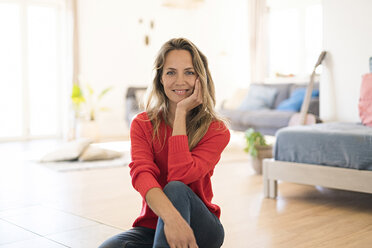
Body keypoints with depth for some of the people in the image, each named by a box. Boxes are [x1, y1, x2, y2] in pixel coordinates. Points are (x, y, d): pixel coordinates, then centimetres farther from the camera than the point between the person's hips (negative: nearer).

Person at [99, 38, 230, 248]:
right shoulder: (142, 124, -2)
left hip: (202, 229, -2)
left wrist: (181, 113, -20)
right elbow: (141, 174, -22)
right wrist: (171, 217, -41)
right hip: (153, 227, 2)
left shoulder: (216, 130, -8)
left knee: (175, 189, -34)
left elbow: (180, 175, -24)